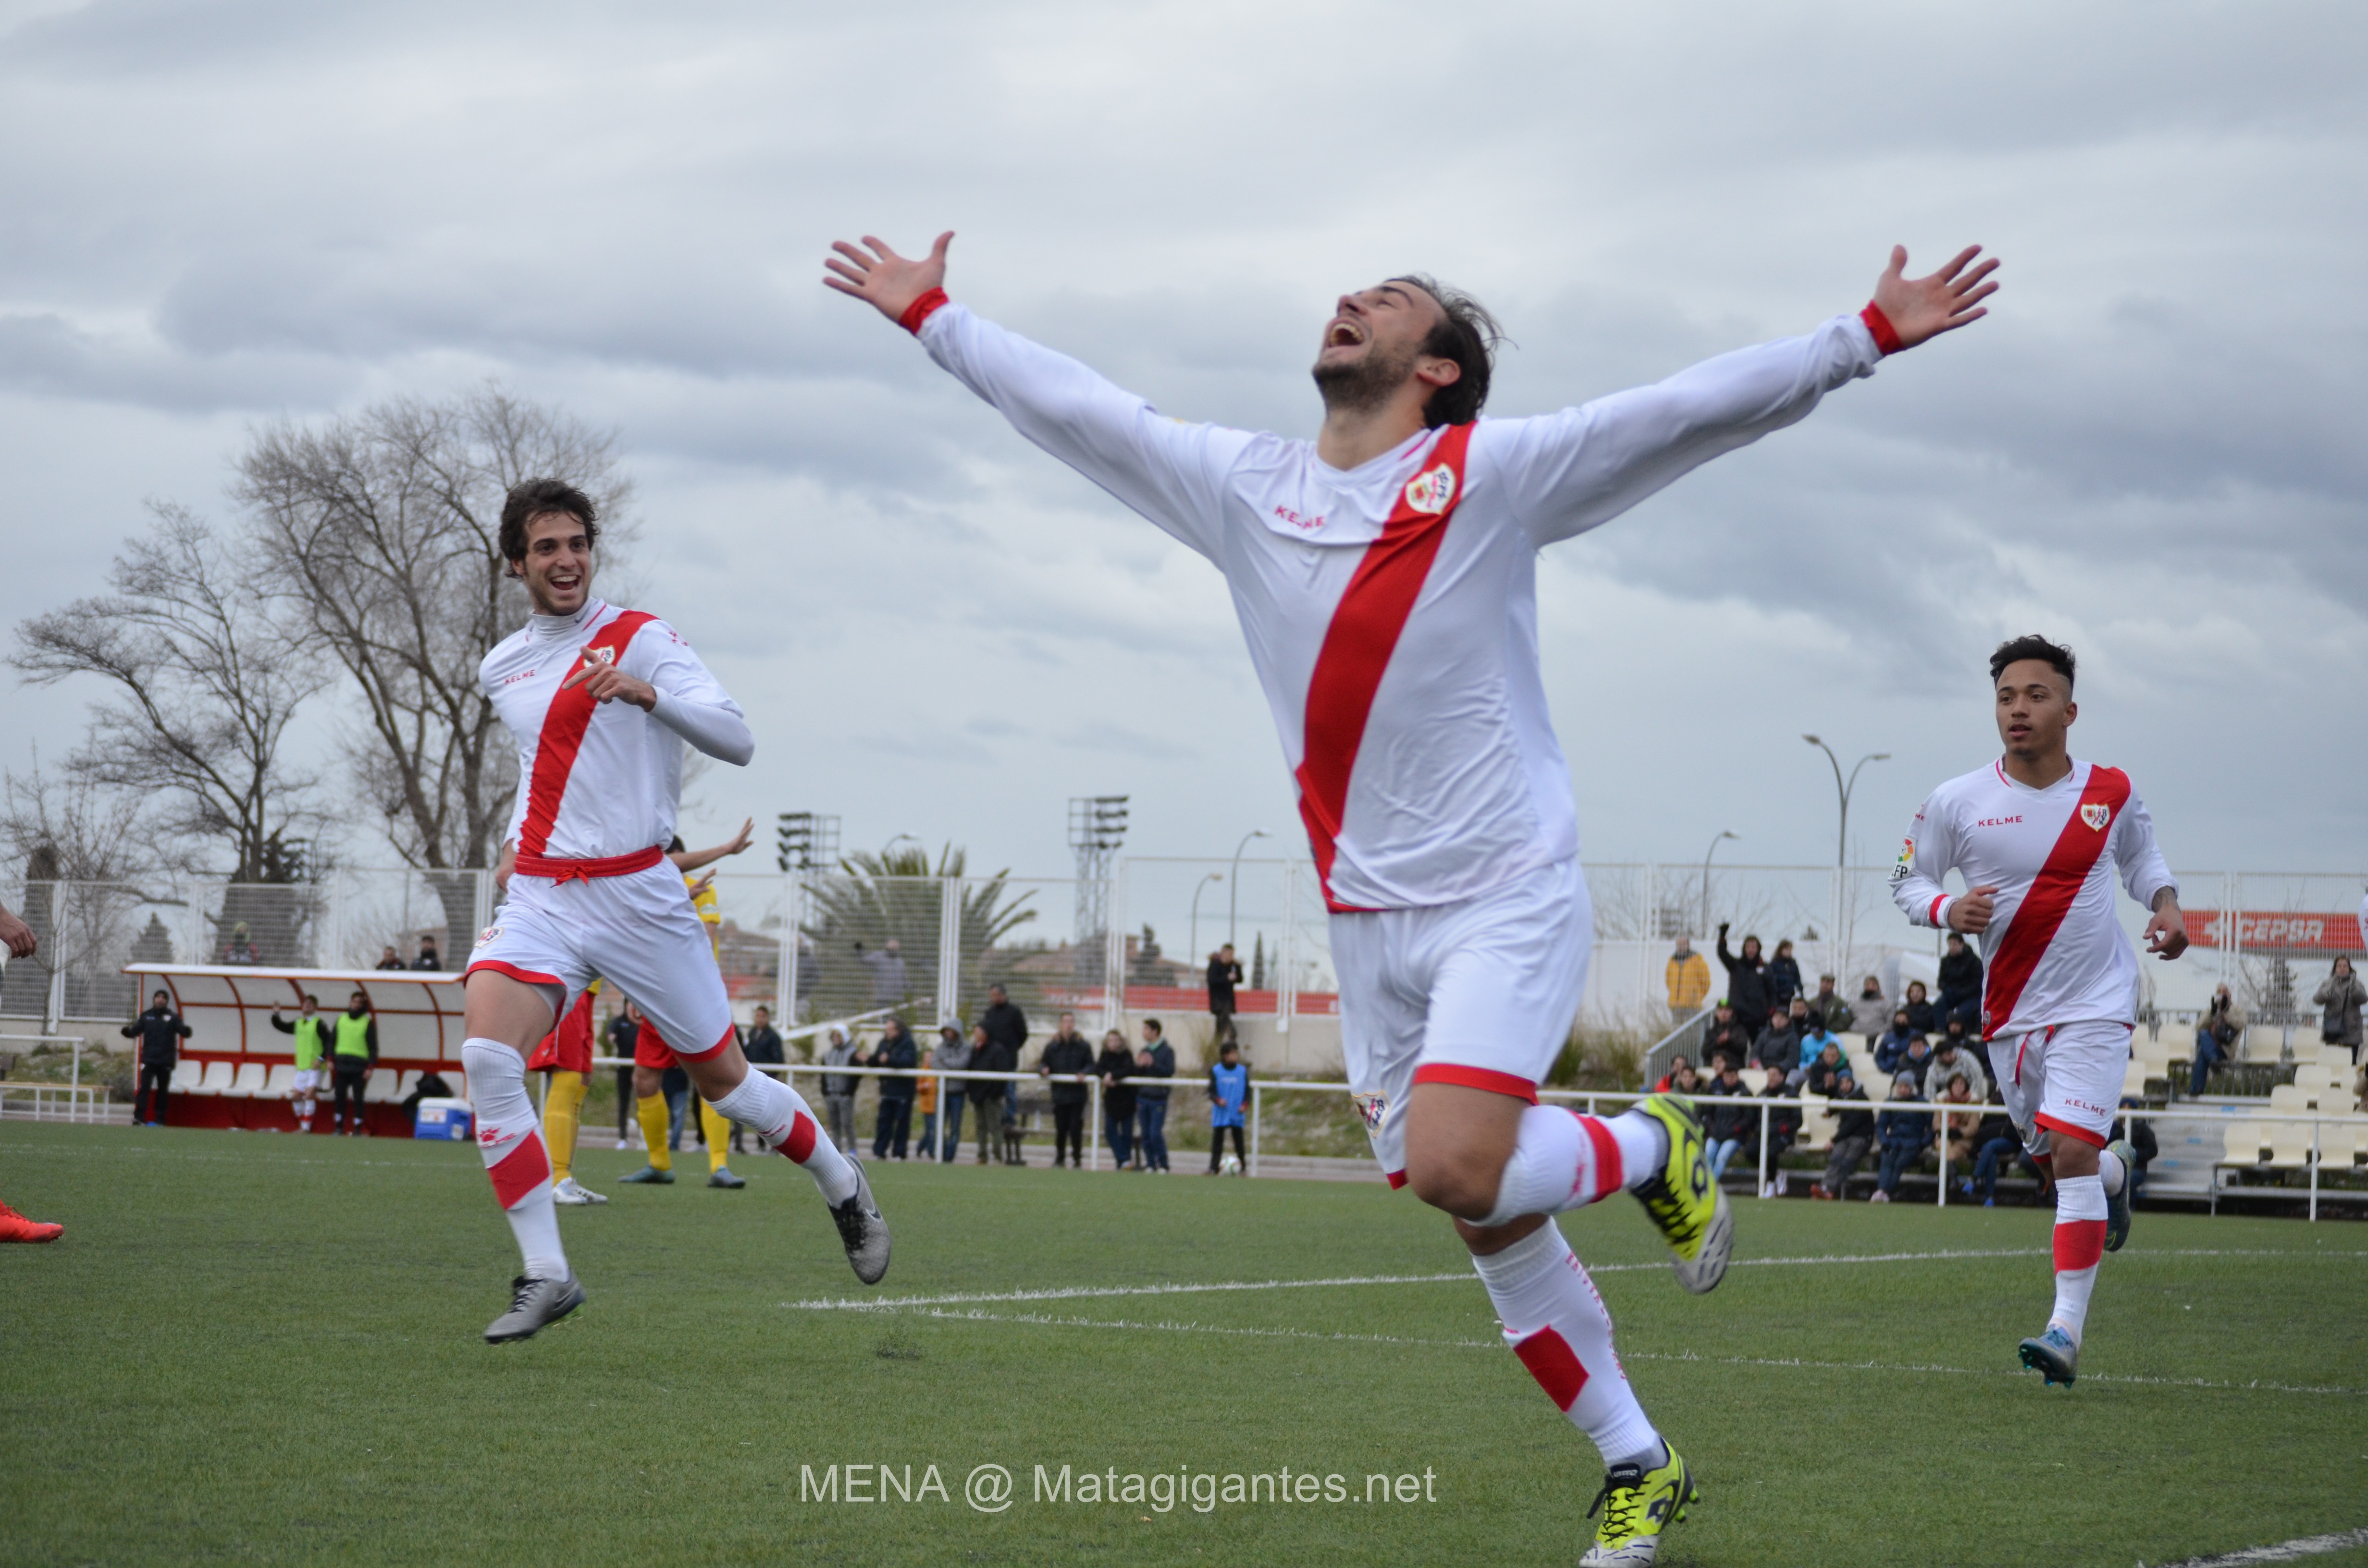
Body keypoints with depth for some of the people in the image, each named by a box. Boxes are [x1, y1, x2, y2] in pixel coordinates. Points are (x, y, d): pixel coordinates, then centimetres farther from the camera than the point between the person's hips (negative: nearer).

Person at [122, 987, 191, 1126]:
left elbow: (184, 1032, -9)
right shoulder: (146, 1016, 7)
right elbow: (135, 1031, 3)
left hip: (166, 1061, 0)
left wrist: (187, 1029, -32)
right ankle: (139, 1116, -14)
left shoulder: (173, 1017, 2)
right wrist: (127, 1031, -19)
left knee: (163, 1090, 6)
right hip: (148, 1060, 0)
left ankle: (160, 1119, 12)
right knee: (144, 1087, -11)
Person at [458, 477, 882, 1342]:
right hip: (538, 897, 4)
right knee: (487, 1058, -21)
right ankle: (544, 1272, -16)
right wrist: (518, 837, 16)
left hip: (638, 896, -4)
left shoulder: (641, 639, -5)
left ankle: (844, 1189, 35)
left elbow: (737, 741, -17)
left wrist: (646, 692, -31)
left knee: (725, 1080, 6)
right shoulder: (501, 670, 13)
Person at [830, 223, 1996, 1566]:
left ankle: (1652, 1149, 6)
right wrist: (932, 316, 21)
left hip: (1507, 900, -5)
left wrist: (1868, 335, -17)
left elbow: (1693, 410, -10)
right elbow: (1073, 406, 17)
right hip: (1367, 920, 5)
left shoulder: (1491, 473, -5)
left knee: (1456, 1168, -24)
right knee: (1490, 1222, 7)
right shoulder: (1243, 486, 9)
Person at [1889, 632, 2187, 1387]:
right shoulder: (1956, 803, -7)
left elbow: (2141, 854, 16)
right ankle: (2119, 1169, 55)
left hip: (2095, 1005, -2)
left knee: (2072, 1154, -17)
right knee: (2050, 1157, 16)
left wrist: (2165, 903, -4)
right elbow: (1907, 880, 3)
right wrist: (1948, 910, -18)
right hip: (2013, 1013, 3)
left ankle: (2067, 1332, -16)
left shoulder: (2112, 793, -4)